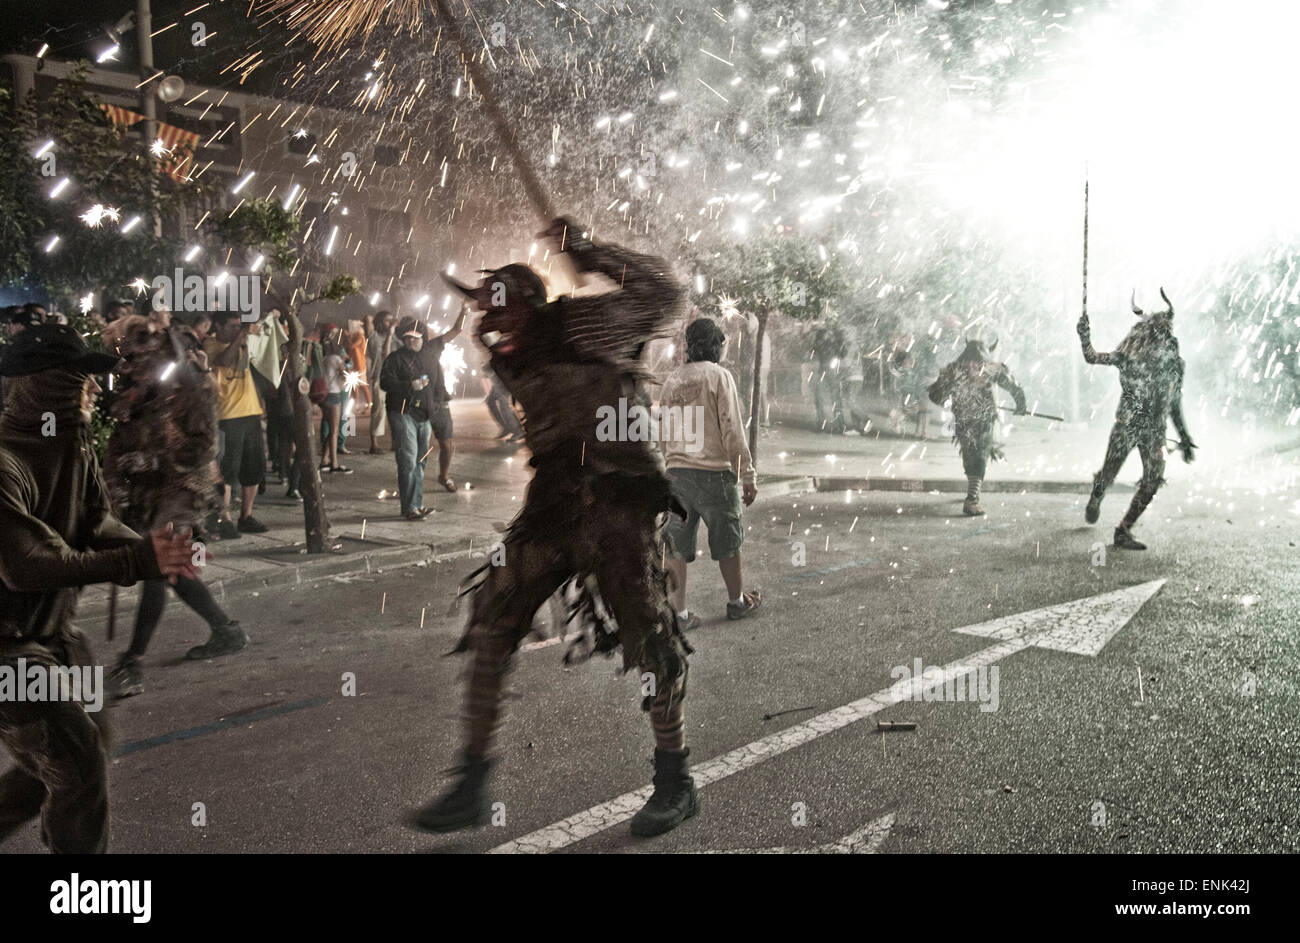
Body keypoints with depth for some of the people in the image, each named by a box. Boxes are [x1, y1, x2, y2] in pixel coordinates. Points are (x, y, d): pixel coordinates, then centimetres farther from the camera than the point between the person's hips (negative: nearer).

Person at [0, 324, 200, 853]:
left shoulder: (75, 450, 2)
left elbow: (98, 525, -4)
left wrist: (153, 551, -26)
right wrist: (140, 560, -35)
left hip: (53, 632, 9)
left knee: (90, 743, 18)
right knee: (78, 759, -5)